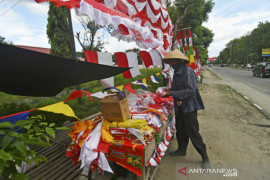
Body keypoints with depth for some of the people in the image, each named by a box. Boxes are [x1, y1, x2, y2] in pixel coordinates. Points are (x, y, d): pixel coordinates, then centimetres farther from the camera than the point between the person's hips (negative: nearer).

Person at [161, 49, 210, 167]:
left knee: (193, 132, 0)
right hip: (179, 107, 8)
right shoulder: (176, 73, 9)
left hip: (189, 107, -8)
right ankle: (182, 149, 40)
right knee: (180, 130, 19)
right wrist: (168, 90, -2)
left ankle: (205, 157, 21)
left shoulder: (188, 72, -18)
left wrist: (172, 94, -25)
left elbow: (190, 91, -25)